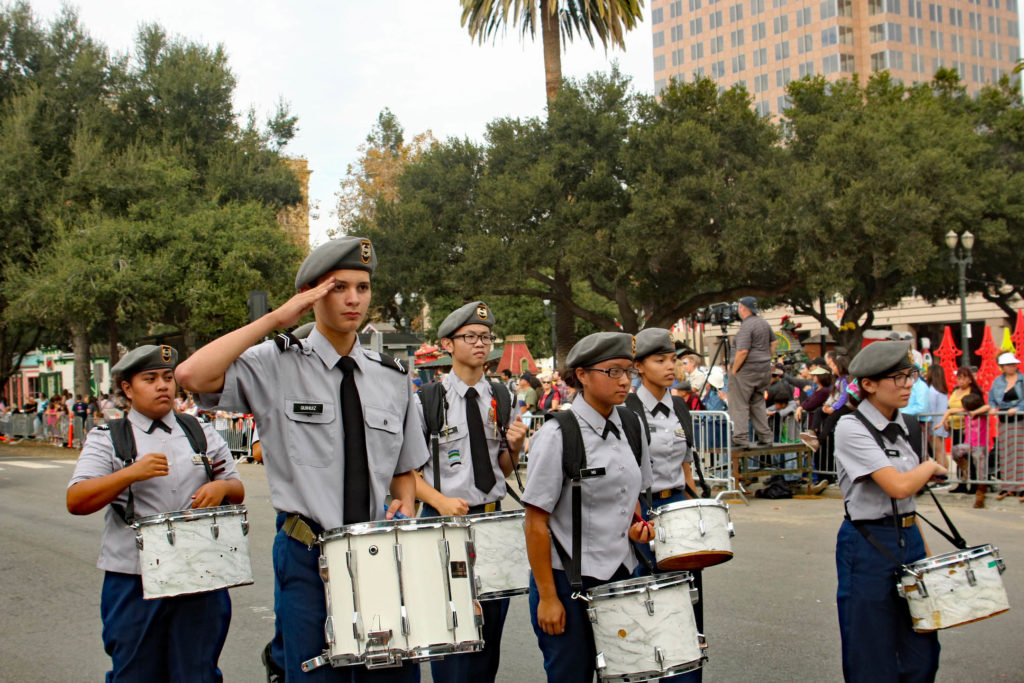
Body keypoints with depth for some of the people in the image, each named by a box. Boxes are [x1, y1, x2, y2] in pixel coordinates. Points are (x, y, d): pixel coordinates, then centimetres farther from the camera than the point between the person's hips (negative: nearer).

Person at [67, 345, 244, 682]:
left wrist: (221, 487, -7)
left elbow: (238, 490, 17)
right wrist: (132, 473, -19)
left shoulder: (203, 434, 13)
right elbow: (76, 502, -7)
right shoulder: (107, 440, 4)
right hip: (132, 583, -2)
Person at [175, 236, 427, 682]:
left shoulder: (392, 377, 9)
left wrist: (405, 506, -3)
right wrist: (275, 319, -16)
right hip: (307, 557, -4)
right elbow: (192, 376, -20)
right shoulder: (277, 365, -4)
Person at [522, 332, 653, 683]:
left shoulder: (631, 426, 5)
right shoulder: (557, 435, -15)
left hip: (620, 575, 6)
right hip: (567, 580, -6)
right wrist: (547, 598, -13)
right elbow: (536, 522, -13)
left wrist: (636, 524, -1)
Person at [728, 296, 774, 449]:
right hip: (764, 369, 9)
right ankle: (765, 437, 17)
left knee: (739, 405, -3)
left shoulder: (746, 326, -17)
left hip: (746, 369, -9)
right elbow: (772, 344, 21)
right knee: (758, 403, 17)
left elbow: (742, 351, -23)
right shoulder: (764, 323, 10)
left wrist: (733, 370, -15)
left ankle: (741, 439, -8)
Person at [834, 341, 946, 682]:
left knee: (922, 655, 12)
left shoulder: (899, 425, 9)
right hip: (868, 544, -7)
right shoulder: (851, 428, -15)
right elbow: (898, 486, -24)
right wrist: (931, 467, -6)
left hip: (908, 539, 7)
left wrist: (924, 547, 11)